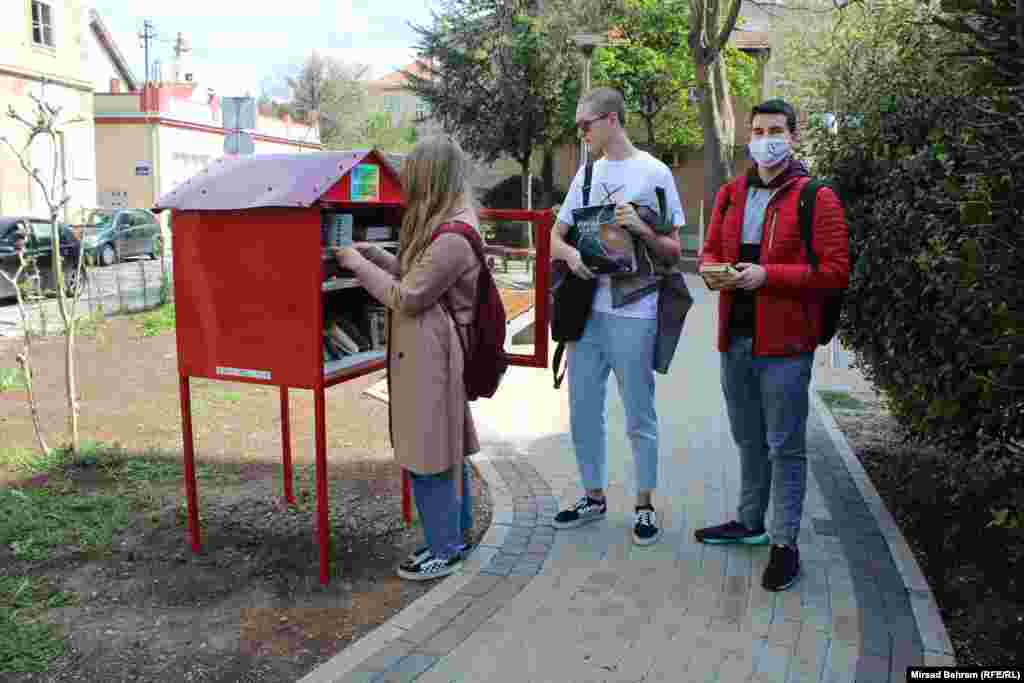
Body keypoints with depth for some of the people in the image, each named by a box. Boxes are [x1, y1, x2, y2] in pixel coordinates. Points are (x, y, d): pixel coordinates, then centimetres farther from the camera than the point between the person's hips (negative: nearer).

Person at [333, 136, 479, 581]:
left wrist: (358, 264, -9)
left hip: (431, 355, -10)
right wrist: (371, 252, 8)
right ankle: (456, 534, 32)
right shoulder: (448, 224, 11)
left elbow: (406, 297, -19)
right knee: (445, 449, 18)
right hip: (430, 352, 10)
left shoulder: (453, 236, -22)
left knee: (427, 457, 1)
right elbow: (412, 273, 17)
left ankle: (443, 551, 14)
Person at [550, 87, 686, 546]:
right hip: (585, 310, 6)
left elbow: (673, 252, -3)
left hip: (633, 315, -5)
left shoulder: (654, 173, -4)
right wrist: (569, 252, -10)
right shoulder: (586, 174, 12)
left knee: (639, 418, 6)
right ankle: (593, 496, 30)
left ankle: (644, 504, 22)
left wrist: (641, 229, -22)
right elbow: (555, 237, 13)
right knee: (583, 412, 13)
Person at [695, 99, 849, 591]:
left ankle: (785, 543, 13)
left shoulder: (816, 199, -6)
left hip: (784, 343, -6)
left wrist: (768, 275, -21)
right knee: (748, 440, 18)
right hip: (735, 338, 6)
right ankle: (750, 523, 33)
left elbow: (835, 271, -12)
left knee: (785, 445, 2)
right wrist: (713, 270, -4)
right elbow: (710, 249, 20)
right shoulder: (731, 194, 11)